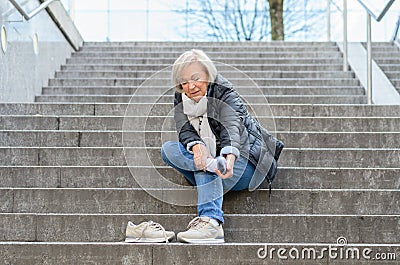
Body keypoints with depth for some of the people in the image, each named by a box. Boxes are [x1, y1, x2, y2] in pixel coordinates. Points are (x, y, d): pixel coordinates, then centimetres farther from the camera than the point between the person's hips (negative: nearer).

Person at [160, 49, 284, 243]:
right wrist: (196, 146, -40)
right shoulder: (181, 100, 1)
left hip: (243, 161, -6)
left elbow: (232, 128, -33)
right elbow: (185, 131, -15)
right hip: (213, 156, 6)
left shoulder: (225, 94, -15)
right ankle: (212, 165, -31)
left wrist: (230, 156, -55)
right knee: (168, 149, -14)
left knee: (206, 168, -34)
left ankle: (211, 222, -48)